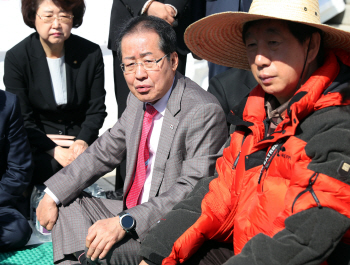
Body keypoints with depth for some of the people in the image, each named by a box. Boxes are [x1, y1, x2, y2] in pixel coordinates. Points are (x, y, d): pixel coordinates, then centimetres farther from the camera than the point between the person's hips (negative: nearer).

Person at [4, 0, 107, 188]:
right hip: (37, 141, -1)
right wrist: (54, 150, -23)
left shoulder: (91, 54, -5)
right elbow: (22, 121, -9)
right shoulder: (16, 58, -9)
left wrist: (83, 141, -19)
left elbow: (96, 110, 0)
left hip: (80, 137, 2)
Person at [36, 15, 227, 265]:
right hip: (133, 213, 9)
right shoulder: (139, 100, 5)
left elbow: (192, 190, -26)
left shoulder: (204, 112, -21)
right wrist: (53, 193, 7)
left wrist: (125, 222, -32)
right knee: (68, 201, 9)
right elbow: (105, 151, 14)